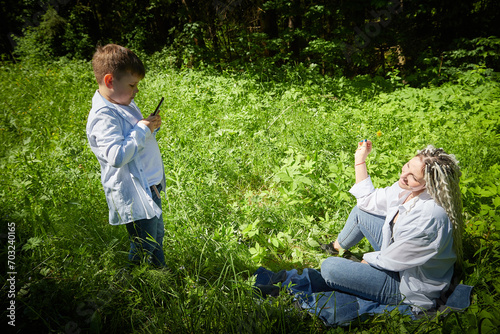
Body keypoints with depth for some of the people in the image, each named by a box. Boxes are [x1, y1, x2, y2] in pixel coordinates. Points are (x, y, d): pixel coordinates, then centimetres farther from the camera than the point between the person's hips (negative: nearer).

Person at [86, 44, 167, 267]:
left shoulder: (124, 103, 9)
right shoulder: (103, 116, -22)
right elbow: (117, 156, -33)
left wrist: (150, 126, 4)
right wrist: (142, 129, -24)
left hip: (149, 187, 10)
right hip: (133, 196, -10)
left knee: (157, 237, 24)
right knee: (144, 249, 3)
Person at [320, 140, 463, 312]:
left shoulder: (430, 216, -37)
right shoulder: (407, 188, -11)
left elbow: (393, 261, -25)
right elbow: (368, 201, 4)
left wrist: (367, 260, -5)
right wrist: (360, 160, 1)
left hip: (407, 287, -8)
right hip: (398, 254, 8)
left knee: (329, 267, -18)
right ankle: (337, 247, 37)